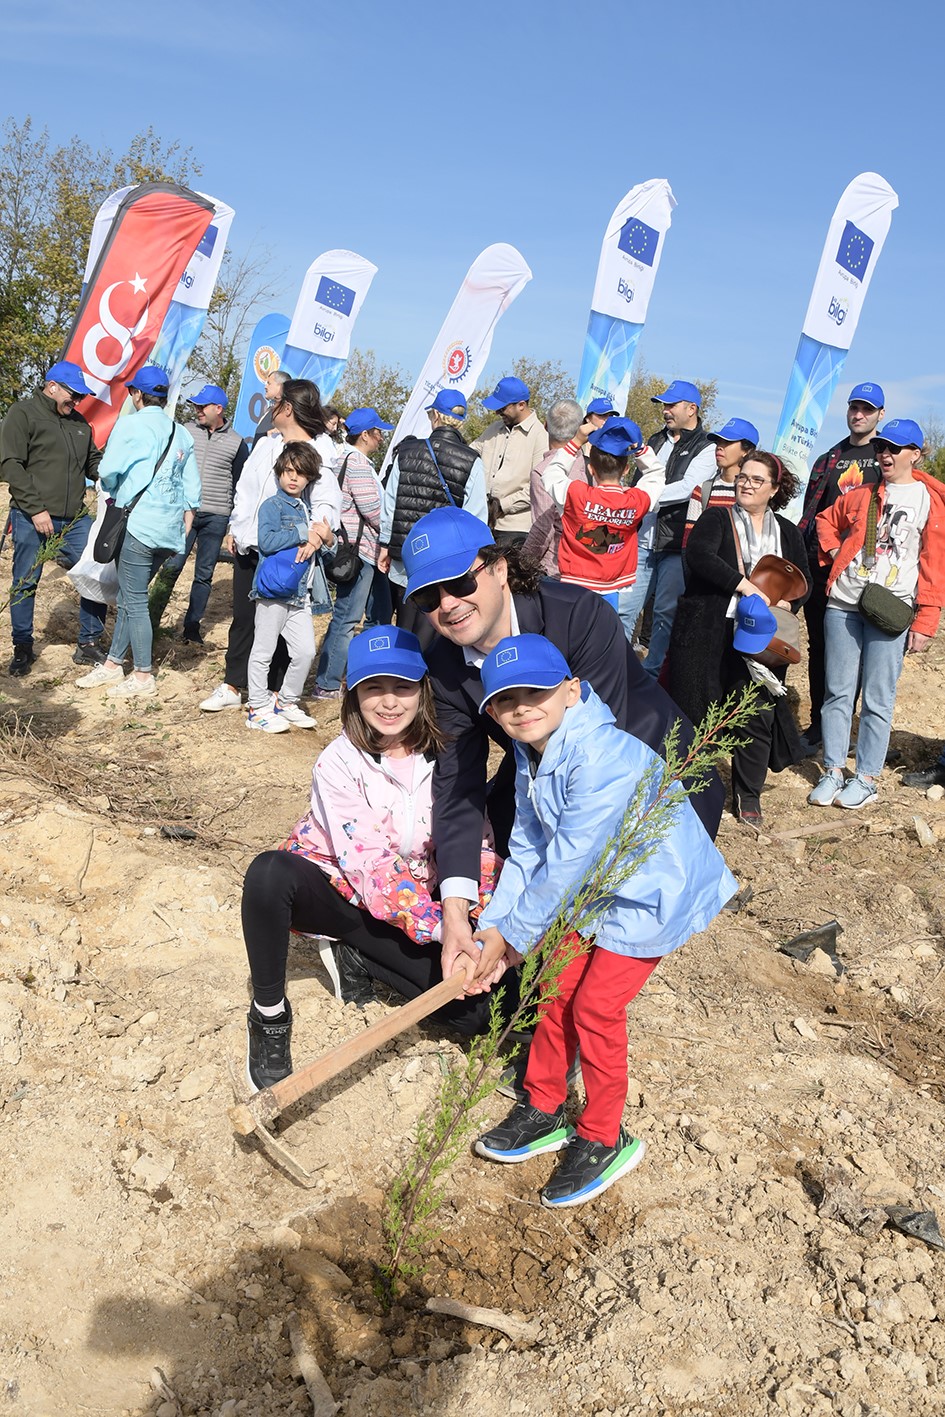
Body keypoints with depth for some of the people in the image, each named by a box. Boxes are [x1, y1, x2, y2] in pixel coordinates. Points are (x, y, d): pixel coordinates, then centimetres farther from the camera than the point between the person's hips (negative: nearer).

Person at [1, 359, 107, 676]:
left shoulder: (79, 422, 15)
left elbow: (94, 462, 22)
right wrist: (37, 509, -16)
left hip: (75, 519, 5)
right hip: (32, 519, -5)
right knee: (25, 584, 4)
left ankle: (89, 644, 11)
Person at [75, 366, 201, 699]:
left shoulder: (131, 425, -7)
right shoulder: (182, 434, 13)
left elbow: (108, 470, -9)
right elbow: (192, 487, 13)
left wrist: (114, 491, 13)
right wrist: (185, 527, 21)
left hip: (141, 523, -7)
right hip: (171, 530, 8)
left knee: (134, 600, 0)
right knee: (130, 595, 17)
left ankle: (143, 677, 4)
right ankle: (113, 663, 24)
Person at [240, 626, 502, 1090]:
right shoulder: (339, 763, -20)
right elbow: (366, 865, -26)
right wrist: (439, 929, -35)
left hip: (417, 902, 3)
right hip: (337, 891, -3)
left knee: (477, 1009, -13)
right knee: (270, 873, -37)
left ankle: (360, 957, 7)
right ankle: (269, 1017, -16)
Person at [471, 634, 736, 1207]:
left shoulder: (603, 759, -34)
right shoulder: (531, 757, -4)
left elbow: (567, 863, -30)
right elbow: (527, 850, -1)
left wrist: (515, 933, -19)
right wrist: (494, 925, -10)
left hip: (652, 895, -8)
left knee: (595, 1008, -6)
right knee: (558, 989, 11)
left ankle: (603, 1140, 15)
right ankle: (542, 1111, 30)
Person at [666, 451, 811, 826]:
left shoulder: (787, 532, 16)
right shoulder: (716, 518, 4)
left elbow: (803, 582, 12)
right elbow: (698, 556, -15)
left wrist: (785, 604, -10)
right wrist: (744, 585, -23)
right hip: (708, 632, -2)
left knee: (758, 714, 1)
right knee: (698, 708, 1)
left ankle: (748, 795, 16)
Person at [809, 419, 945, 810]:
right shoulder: (861, 494, 13)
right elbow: (827, 520, 30)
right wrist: (833, 551, 10)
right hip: (843, 603, 4)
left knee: (877, 698, -1)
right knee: (838, 690, 5)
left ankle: (866, 779, 7)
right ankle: (833, 772, 12)